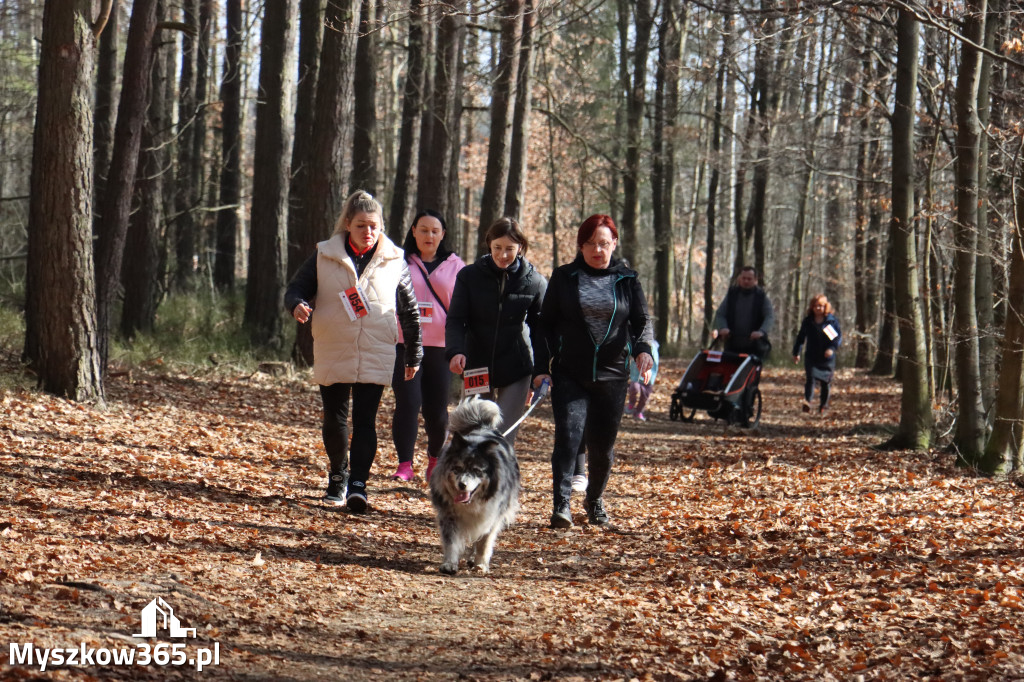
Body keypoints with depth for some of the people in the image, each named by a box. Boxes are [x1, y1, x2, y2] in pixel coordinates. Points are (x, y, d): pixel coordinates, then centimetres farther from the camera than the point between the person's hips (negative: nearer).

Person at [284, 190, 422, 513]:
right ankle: (338, 475, 28)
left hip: (376, 356, -1)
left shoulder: (394, 262, 3)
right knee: (334, 419, 8)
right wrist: (298, 305, -19)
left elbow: (409, 311, 10)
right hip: (332, 353, 1)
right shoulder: (325, 256, 1)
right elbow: (296, 288, 6)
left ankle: (358, 484, -11)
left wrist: (414, 354, 13)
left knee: (365, 420, -8)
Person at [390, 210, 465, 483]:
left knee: (436, 409, 3)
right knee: (408, 403, -11)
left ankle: (435, 458, 27)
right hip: (405, 345, -1)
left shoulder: (455, 266, 10)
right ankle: (404, 465, -7)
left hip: (441, 347, 1)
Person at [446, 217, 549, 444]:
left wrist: (541, 370, -4)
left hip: (516, 373, -1)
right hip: (477, 368, 2)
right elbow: (456, 319, -3)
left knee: (504, 439, -8)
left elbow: (540, 328, 5)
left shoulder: (535, 282, -1)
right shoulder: (469, 276, -1)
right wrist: (455, 351, -22)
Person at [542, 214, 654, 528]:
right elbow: (548, 323, 7)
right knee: (568, 433, -17)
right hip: (569, 374, -1)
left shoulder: (627, 280, 7)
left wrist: (643, 349, -16)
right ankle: (561, 505, -20)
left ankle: (595, 500, 31)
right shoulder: (564, 278, 5)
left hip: (612, 375, 1)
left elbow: (641, 321, 5)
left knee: (603, 444, 8)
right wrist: (543, 364, -5)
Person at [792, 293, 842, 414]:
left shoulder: (832, 320, 0)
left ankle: (823, 405, 20)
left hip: (827, 358, 0)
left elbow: (839, 336, -2)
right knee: (811, 378, -18)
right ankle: (807, 402, -27)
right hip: (811, 357, 0)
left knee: (826, 382, 7)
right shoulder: (807, 321, 6)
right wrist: (796, 353, 19)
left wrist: (832, 348, -19)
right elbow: (800, 337, 16)